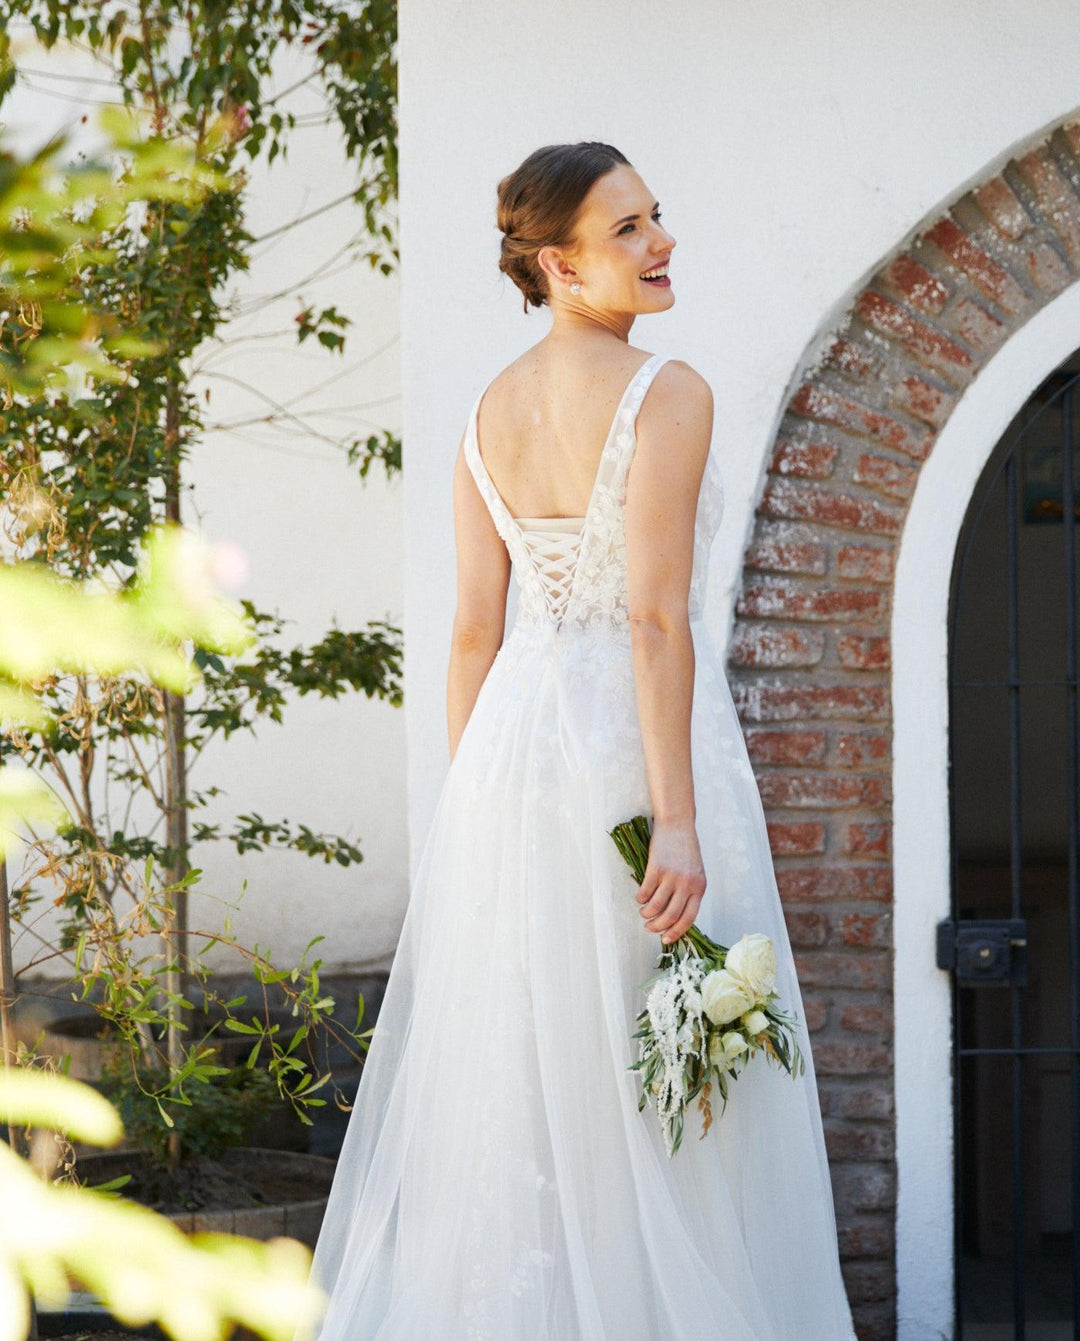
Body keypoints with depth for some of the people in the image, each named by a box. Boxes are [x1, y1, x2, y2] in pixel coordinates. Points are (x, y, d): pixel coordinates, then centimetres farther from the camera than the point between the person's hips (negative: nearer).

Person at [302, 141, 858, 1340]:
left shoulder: (489, 411, 8)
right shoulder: (666, 393, -12)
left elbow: (473, 632, 8)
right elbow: (657, 618, -19)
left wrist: (467, 818, 13)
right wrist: (679, 822, -19)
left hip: (515, 746, 6)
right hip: (636, 744, -6)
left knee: (504, 1073, 11)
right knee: (647, 1089, 1)